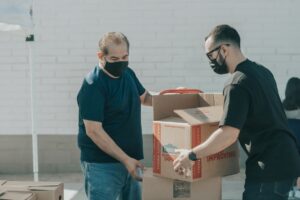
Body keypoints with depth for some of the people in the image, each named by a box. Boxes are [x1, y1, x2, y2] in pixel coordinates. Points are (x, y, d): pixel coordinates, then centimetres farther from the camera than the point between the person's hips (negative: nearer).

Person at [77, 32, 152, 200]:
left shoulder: (128, 73, 6)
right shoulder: (93, 85, -17)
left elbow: (144, 97, 24)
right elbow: (93, 131, -21)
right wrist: (125, 159, -23)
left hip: (130, 159, 8)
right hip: (102, 164, -8)